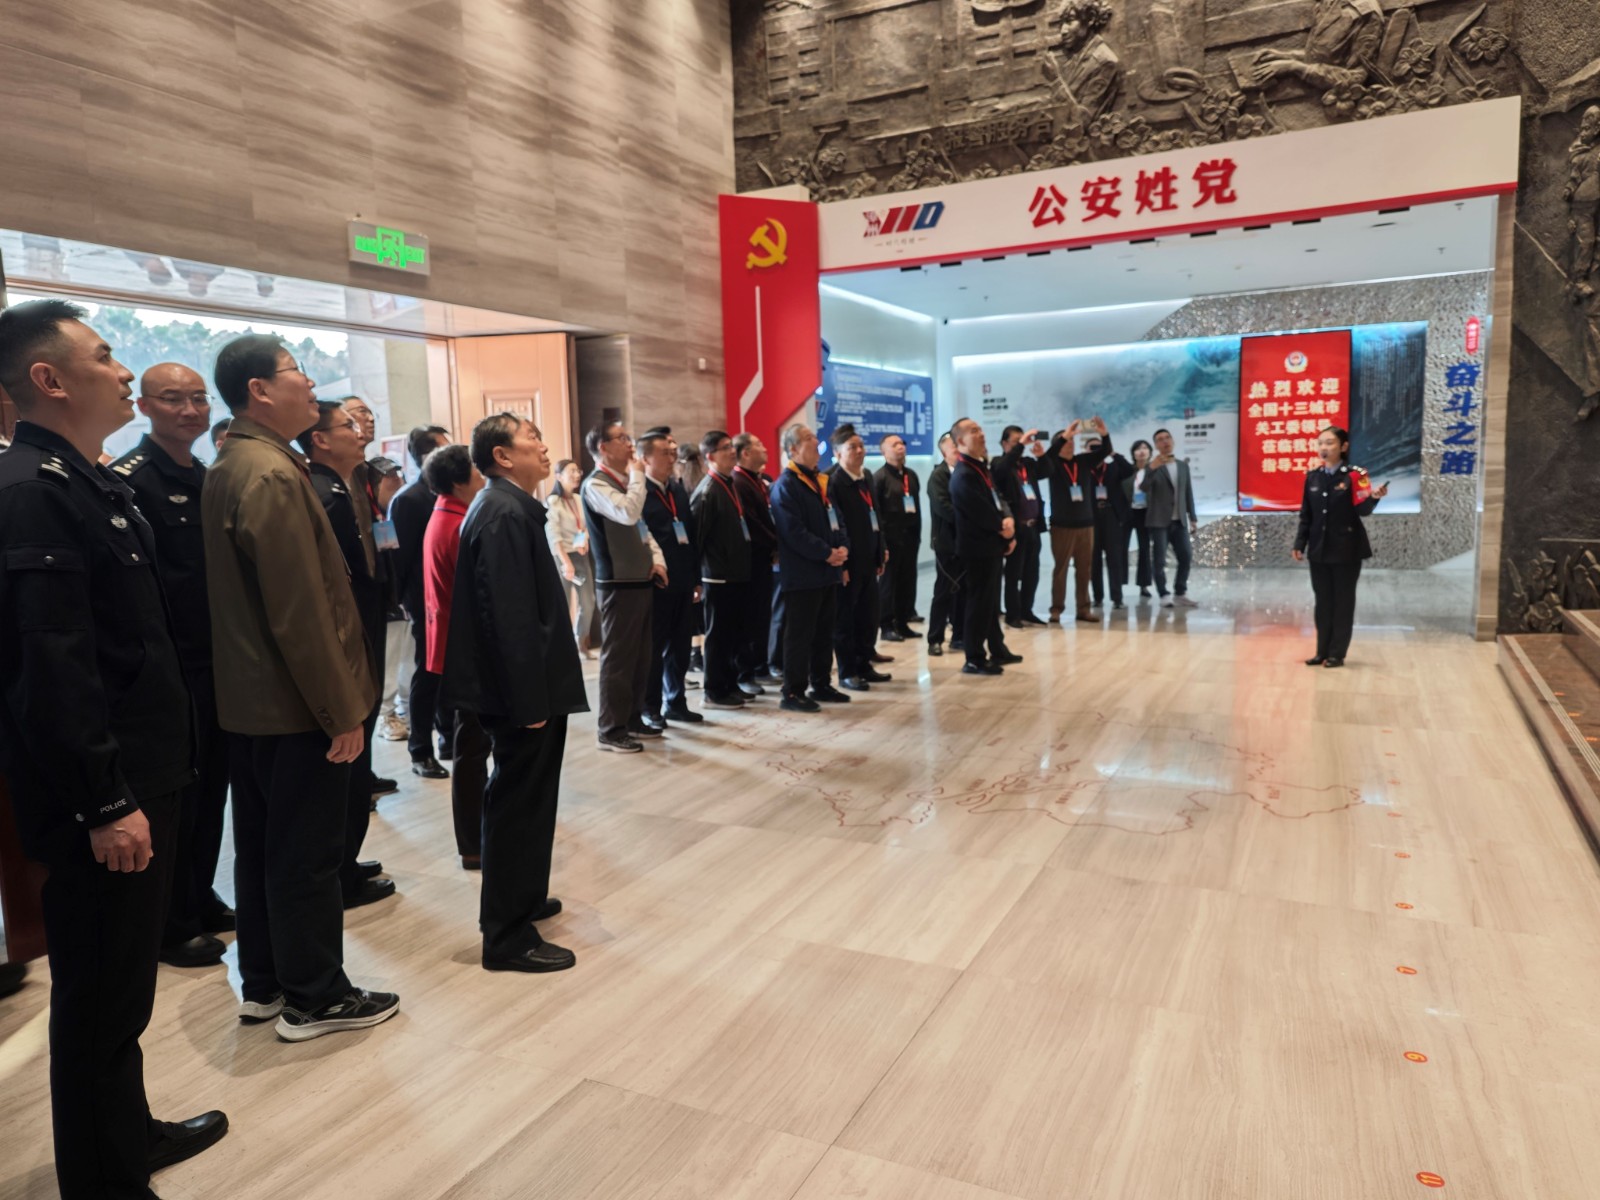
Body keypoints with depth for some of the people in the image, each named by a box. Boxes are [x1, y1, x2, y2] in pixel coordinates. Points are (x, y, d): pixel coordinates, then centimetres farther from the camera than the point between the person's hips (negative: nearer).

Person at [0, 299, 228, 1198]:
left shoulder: (88, 483, 13)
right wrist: (105, 804, -22)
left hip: (139, 778, 10)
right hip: (101, 799, -10)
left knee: (122, 982, 23)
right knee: (101, 995, 5)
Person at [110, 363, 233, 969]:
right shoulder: (129, 479, -13)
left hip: (216, 660, 7)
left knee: (211, 784, 15)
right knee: (175, 793, 2)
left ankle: (200, 898, 31)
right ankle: (172, 925, 17)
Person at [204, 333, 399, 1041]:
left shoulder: (228, 468, 12)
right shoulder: (273, 476, -20)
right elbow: (302, 612, -23)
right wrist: (343, 709, -18)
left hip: (248, 698, 10)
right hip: (296, 704, -10)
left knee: (260, 845, 18)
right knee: (307, 855, 3)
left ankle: (264, 984, 32)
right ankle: (312, 999, 17)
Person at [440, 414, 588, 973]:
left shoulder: (505, 507, 12)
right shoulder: (506, 515, -19)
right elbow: (511, 616, -25)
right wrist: (531, 700, -23)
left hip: (524, 687, 10)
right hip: (523, 691, -10)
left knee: (521, 801, 21)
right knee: (520, 805, -1)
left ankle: (520, 899, 38)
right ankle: (509, 937, 11)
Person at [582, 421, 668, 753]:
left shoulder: (624, 482, 16)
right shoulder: (596, 484, -13)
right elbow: (628, 514, -30)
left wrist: (657, 559, 5)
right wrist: (638, 475, -16)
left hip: (641, 580, 9)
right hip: (618, 583, -9)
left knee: (640, 656, 14)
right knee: (617, 658, -4)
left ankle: (633, 718, 26)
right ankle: (611, 730, 4)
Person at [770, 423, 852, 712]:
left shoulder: (820, 481, 15)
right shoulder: (785, 485, -12)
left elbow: (835, 518, 17)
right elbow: (794, 532, -20)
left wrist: (842, 547, -2)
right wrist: (827, 553, -19)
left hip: (827, 571, 8)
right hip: (802, 573, -8)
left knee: (824, 632, 14)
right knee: (799, 634, -3)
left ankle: (822, 685, 25)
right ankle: (793, 693, 5)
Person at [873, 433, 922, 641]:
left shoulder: (911, 475, 15)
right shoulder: (879, 477, -5)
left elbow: (917, 506, 17)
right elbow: (876, 511, -11)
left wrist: (917, 534, 10)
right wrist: (881, 541, -16)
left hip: (910, 536, 6)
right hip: (891, 538, -6)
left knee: (908, 581, 7)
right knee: (888, 582, 0)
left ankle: (903, 623, 17)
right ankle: (887, 626, 7)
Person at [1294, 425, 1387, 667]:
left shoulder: (1355, 476, -7)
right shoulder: (1312, 476, 6)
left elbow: (1362, 510, -14)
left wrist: (1374, 497, -35)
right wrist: (1300, 544, 6)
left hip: (1346, 549, -4)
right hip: (1319, 549, 4)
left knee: (1342, 601, 3)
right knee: (1323, 600, 10)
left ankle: (1337, 654, 10)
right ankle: (1322, 651, 18)